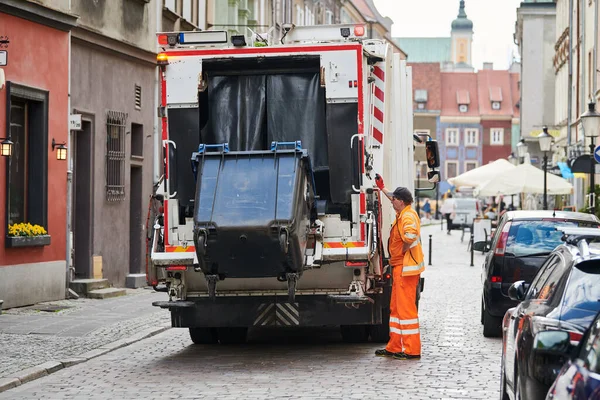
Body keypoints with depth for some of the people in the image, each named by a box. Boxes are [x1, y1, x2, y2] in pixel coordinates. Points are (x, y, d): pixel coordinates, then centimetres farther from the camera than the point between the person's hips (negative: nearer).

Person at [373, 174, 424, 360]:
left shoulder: (408, 217, -18)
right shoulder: (405, 213, 13)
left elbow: (411, 236, -37)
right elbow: (396, 199, 35)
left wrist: (403, 251, -21)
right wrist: (382, 188, 42)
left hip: (405, 268, -11)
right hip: (400, 267, 11)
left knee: (406, 307, -8)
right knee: (396, 308, 14)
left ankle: (412, 350, -5)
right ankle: (394, 347, 19)